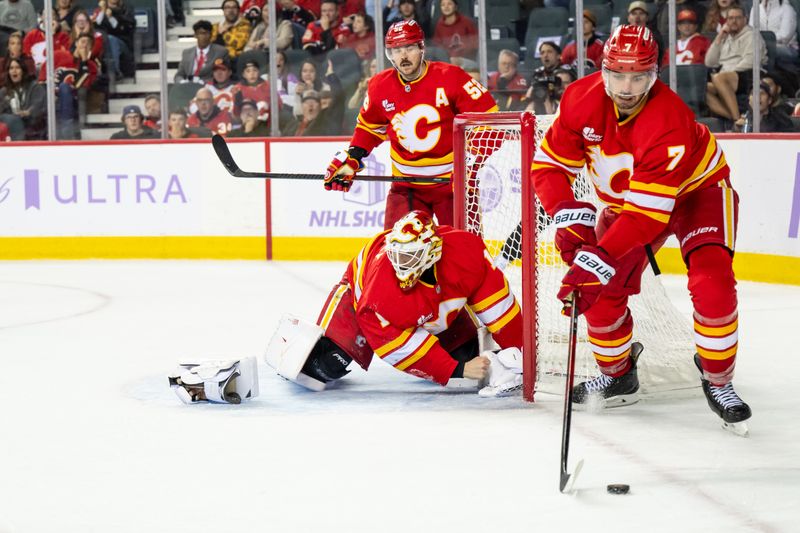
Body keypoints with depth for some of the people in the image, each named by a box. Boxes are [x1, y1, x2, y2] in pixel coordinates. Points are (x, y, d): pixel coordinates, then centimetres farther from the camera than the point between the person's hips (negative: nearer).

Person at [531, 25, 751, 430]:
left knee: (712, 283, -24)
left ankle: (718, 382, -5)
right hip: (623, 197, 5)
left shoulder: (669, 122, -39)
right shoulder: (582, 100, -23)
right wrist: (567, 215, -29)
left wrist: (598, 259, -47)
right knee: (602, 290, -5)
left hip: (697, 189, -5)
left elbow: (648, 212, -41)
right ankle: (617, 375, 19)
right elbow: (549, 164, -12)